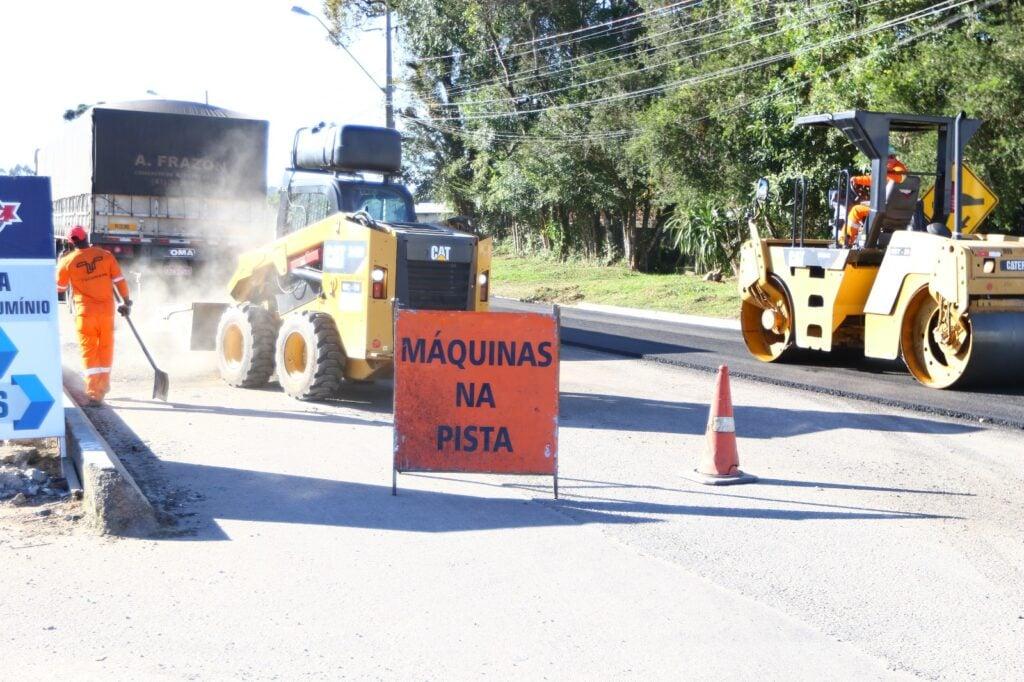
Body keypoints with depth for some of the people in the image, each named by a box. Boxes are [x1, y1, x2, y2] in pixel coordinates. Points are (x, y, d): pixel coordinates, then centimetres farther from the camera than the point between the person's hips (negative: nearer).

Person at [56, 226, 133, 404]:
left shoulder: (68, 261, -6)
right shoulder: (105, 255, -3)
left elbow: (59, 288, 6)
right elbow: (119, 280, -1)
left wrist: (61, 265, 21)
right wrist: (126, 302, 10)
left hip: (85, 312, -2)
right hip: (106, 310, 2)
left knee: (88, 351, 3)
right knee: (106, 348, 16)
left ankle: (93, 392, -6)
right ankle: (103, 387, 27)